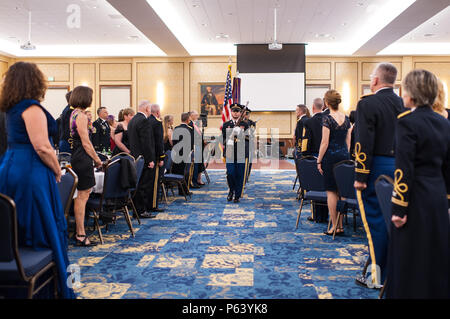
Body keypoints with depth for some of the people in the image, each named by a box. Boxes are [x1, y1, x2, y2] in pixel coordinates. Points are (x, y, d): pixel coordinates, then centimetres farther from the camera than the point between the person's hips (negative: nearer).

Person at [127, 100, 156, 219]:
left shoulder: (132, 120, 15)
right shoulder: (144, 121, -16)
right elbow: (146, 143, -20)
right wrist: (150, 160, -18)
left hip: (135, 158, 10)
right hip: (144, 159, -10)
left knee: (138, 185, 14)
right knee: (143, 186, -4)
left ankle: (137, 209, 21)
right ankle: (141, 211, 0)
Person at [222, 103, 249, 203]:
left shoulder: (244, 124, 8)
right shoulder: (226, 125, 10)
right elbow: (223, 138, 9)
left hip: (241, 153, 0)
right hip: (230, 153, 0)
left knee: (239, 175, 0)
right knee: (230, 173, -6)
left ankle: (237, 196, 9)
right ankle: (231, 190, 19)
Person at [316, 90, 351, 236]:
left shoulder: (327, 118, -11)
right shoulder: (346, 118, 8)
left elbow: (325, 142, -13)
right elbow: (348, 141, 11)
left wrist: (319, 160, -7)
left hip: (331, 156, -6)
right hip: (344, 155, 6)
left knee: (331, 191, 0)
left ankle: (334, 227, 3)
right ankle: (340, 226, 15)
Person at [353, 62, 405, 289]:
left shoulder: (368, 104, -12)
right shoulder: (403, 104, 8)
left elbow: (364, 144, -16)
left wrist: (360, 176, -13)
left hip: (377, 168, -6)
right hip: (399, 168, 6)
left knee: (375, 221, 0)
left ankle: (377, 277, 7)